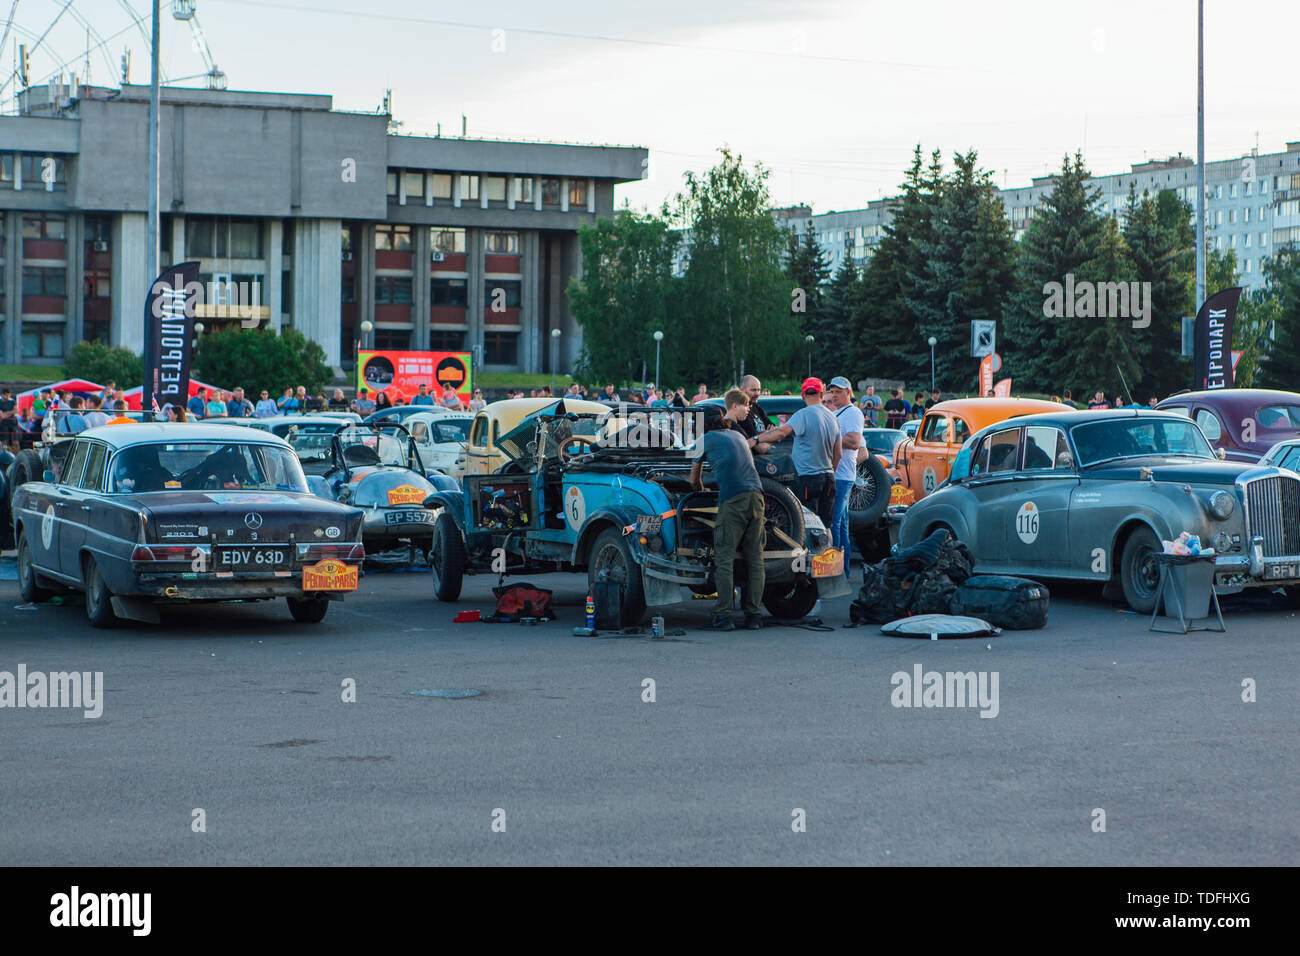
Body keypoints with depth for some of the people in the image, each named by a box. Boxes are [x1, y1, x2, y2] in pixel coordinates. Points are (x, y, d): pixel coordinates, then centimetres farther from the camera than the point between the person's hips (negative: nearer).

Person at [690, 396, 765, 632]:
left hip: (732, 498, -5)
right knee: (754, 558, 7)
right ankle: (754, 616, 8)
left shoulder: (706, 440, 11)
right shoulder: (737, 435, 26)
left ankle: (723, 616, -6)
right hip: (756, 494, 6)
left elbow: (694, 478, 24)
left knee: (724, 558, -3)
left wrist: (699, 489, 44)